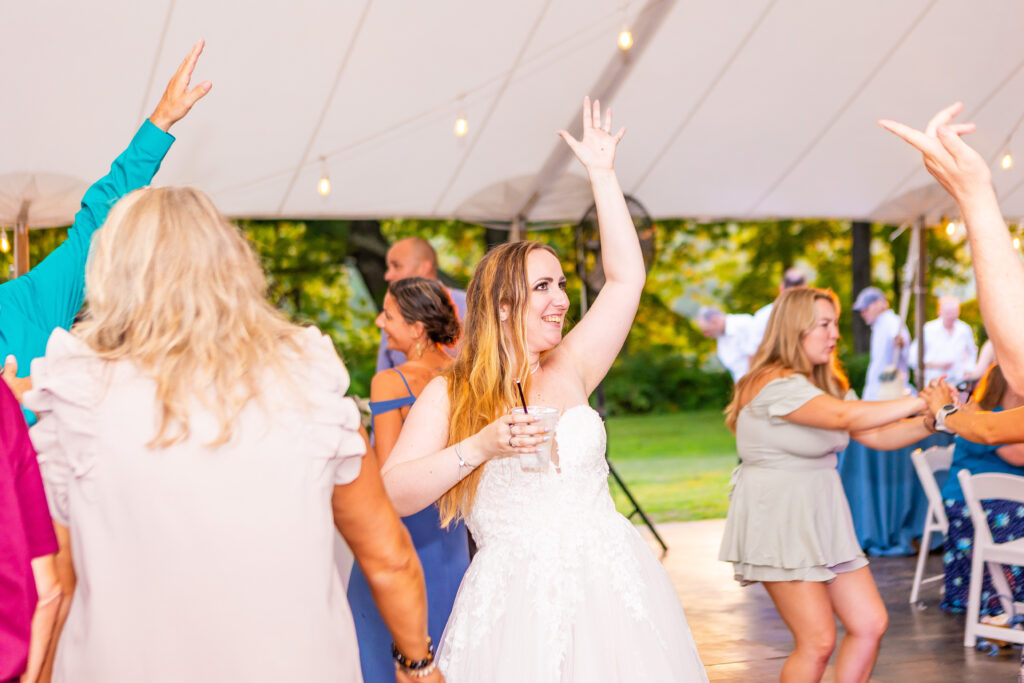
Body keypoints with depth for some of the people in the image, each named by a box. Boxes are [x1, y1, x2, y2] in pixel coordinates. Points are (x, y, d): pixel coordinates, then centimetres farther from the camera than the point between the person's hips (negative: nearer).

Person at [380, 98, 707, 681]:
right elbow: (391, 495, -6)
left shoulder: (570, 370, 10)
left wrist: (603, 175, 9)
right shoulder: (448, 396, 3)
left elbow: (627, 277, 9)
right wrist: (480, 447, -15)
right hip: (517, 599, -3)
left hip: (610, 583, 3)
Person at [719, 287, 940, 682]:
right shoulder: (773, 384, -17)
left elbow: (877, 436, 8)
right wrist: (917, 402, -25)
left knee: (870, 624, 2)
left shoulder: (827, 384, 15)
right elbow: (844, 417, -30)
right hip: (778, 521, -9)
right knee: (818, 642, -10)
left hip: (821, 516, 9)